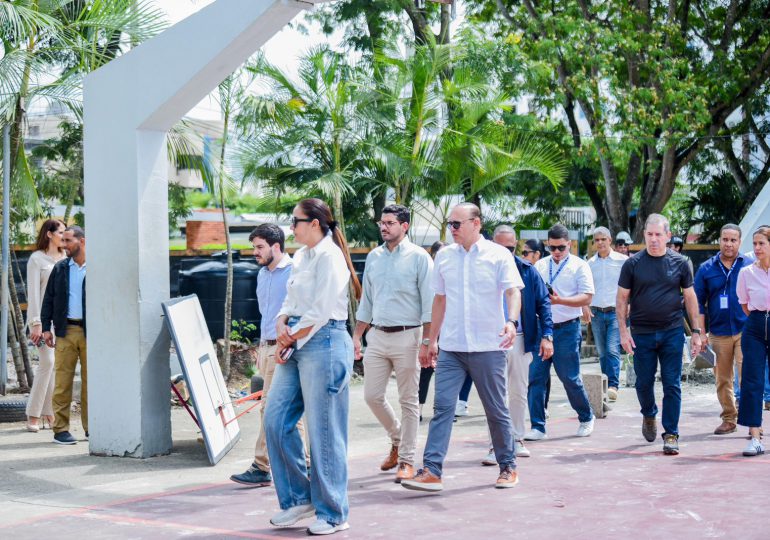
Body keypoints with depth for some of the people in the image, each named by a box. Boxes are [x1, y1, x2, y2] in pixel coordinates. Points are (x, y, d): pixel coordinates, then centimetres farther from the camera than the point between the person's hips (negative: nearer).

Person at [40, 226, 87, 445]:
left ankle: (91, 427, 13)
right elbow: (48, 299, 12)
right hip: (65, 331, 2)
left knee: (90, 381, 4)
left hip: (90, 331, -2)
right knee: (62, 381, -1)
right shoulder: (60, 268, 11)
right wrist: (46, 327, 4)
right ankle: (60, 429, 3)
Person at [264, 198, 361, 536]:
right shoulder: (301, 256, 16)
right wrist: (281, 324, -2)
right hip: (296, 345, 9)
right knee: (276, 420, 5)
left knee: (323, 430, -3)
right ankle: (298, 498, 17)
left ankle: (332, 514, 8)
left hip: (323, 343, -9)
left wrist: (290, 338, -7)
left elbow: (320, 312, -16)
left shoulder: (330, 256, -12)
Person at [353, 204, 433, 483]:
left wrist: (428, 341, -14)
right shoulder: (373, 257, 12)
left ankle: (407, 460, 9)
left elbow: (429, 303, -7)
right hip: (377, 336, 5)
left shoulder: (418, 257, -4)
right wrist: (356, 336, 13)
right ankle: (398, 439, 28)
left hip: (406, 335, -5)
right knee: (372, 396, 4)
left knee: (408, 401, 1)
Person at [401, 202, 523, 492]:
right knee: (442, 406, -7)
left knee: (496, 410, 7)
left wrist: (512, 321, -31)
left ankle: (507, 467, 22)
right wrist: (431, 341, 17)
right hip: (451, 347, 3)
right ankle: (431, 471, -9)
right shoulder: (444, 256, 10)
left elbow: (513, 291, -11)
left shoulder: (499, 255, -2)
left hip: (488, 347, -3)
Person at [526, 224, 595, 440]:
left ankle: (586, 418, 24)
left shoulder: (579, 266, 1)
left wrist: (560, 300, -19)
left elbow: (586, 298, -7)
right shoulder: (539, 266, 13)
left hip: (566, 329, -4)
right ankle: (537, 427, 3)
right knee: (536, 377, -2)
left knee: (570, 378, 1)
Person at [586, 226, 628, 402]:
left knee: (613, 350, -16)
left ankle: (613, 386, -19)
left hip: (616, 312, -4)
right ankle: (605, 386, 15)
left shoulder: (622, 260, 0)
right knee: (602, 353, 8)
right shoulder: (590, 264, 10)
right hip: (597, 313, 4)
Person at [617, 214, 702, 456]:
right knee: (644, 383, 8)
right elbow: (622, 299, 3)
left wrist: (696, 332, 4)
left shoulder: (679, 263, 3)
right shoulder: (633, 264, 0)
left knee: (672, 384, -1)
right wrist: (623, 331, -5)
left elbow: (690, 297, 8)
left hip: (672, 333, 0)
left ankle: (671, 434, 6)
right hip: (642, 334, 0)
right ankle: (649, 415, 37)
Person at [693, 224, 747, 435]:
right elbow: (699, 302, 8)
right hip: (718, 333, 2)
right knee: (722, 380, 8)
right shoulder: (706, 269, 7)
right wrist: (701, 332, 2)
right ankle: (729, 419, 20)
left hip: (745, 331, -2)